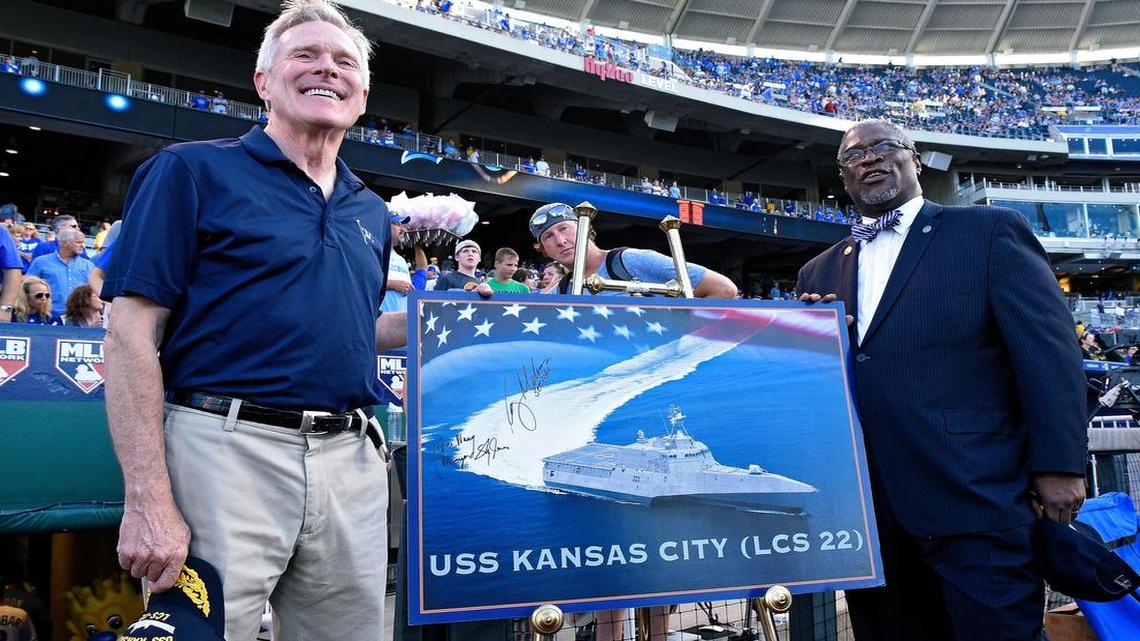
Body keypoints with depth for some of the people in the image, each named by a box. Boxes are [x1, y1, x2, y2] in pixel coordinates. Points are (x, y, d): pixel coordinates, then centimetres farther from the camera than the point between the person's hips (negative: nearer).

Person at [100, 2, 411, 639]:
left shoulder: (372, 210, 16)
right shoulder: (194, 170, 0)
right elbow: (132, 333, -7)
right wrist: (148, 500, -15)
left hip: (351, 463, 6)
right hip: (228, 449, -5)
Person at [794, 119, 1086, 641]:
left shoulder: (991, 231, 4)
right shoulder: (820, 272, 16)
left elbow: (1048, 350, -3)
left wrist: (1058, 465, -11)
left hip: (974, 500, -4)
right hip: (868, 510, 5)